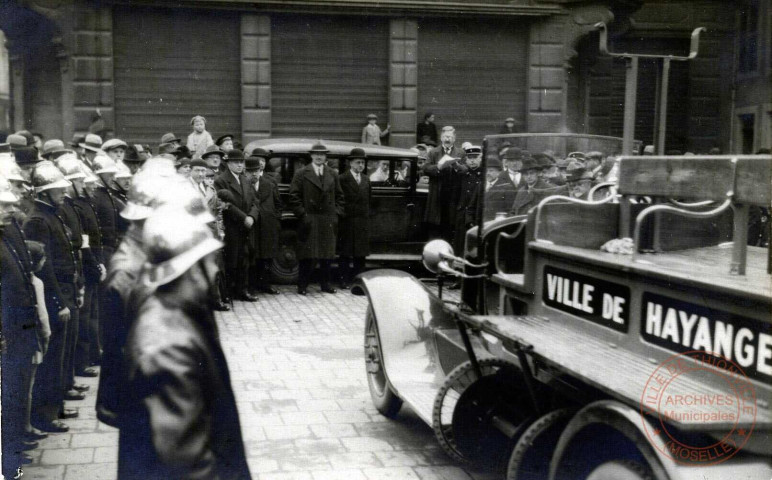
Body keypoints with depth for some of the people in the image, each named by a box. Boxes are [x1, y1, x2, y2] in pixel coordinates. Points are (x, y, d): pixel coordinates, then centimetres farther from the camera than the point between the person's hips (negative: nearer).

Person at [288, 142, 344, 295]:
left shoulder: (333, 175, 12)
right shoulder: (301, 174, 0)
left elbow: (339, 196, 17)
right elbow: (294, 196, -3)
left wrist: (337, 212, 5)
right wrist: (302, 214, -9)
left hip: (328, 221, 4)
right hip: (309, 220, -4)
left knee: (327, 254, 8)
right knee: (307, 255, -2)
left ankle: (325, 283, 18)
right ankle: (302, 285, 5)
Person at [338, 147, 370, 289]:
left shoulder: (366, 179, 14)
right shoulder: (343, 179, -5)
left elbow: (368, 199, 15)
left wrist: (367, 215, 9)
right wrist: (341, 214, -12)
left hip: (363, 223, 5)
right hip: (347, 222, -5)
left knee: (360, 254, 7)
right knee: (345, 253, 1)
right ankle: (344, 280, 7)